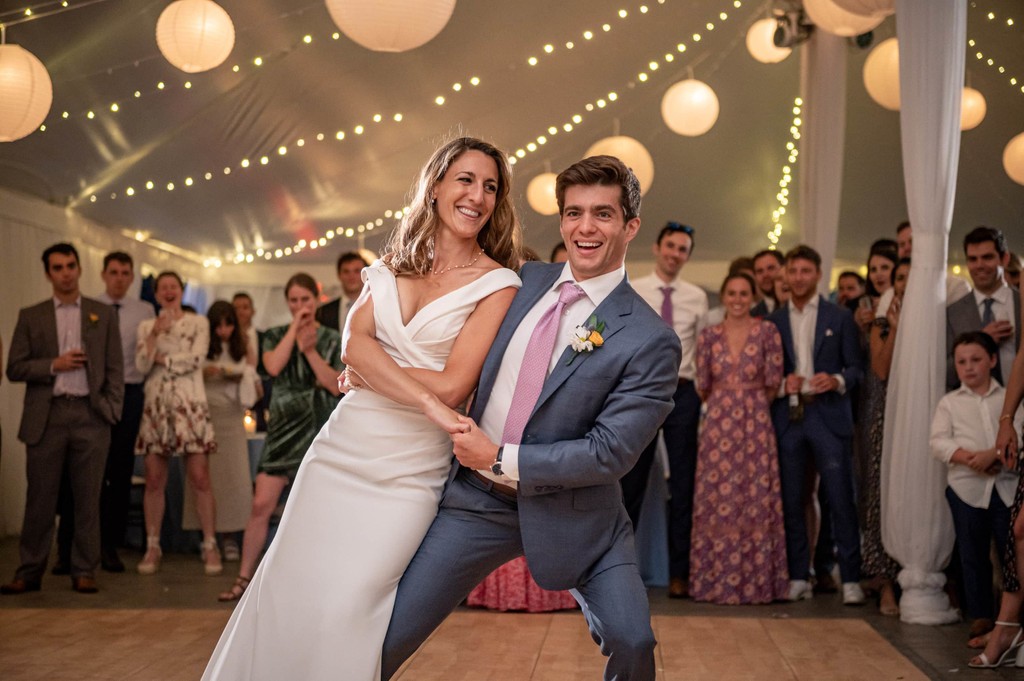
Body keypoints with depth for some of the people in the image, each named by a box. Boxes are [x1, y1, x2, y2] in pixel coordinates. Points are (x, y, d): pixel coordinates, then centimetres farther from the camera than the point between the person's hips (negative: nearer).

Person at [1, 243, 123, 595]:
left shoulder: (103, 314, 10)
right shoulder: (30, 316, 10)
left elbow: (115, 368, 8)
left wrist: (111, 410, -2)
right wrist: (54, 365, -8)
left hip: (90, 416, 0)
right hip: (46, 417, 0)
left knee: (87, 498, 2)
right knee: (40, 497, 3)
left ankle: (84, 571, 9)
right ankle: (29, 572, 11)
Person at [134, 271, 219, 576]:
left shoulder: (198, 323, 6)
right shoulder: (146, 326, 13)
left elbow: (196, 359, -8)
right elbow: (142, 365, 0)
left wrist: (161, 359, -2)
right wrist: (156, 333, -10)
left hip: (190, 405, -2)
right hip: (156, 406, 2)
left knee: (200, 479, -6)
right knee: (154, 480, 2)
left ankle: (210, 546, 1)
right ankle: (152, 547, 11)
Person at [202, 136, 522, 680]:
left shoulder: (498, 283, -4)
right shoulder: (396, 260, 9)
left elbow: (452, 386, -11)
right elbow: (354, 344, -6)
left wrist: (372, 371, -3)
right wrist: (426, 402, -18)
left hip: (410, 468, -4)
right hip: (343, 448, 4)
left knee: (345, 608, -13)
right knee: (286, 590, 4)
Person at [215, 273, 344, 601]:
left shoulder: (333, 340, 5)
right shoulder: (275, 336, 9)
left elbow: (336, 385, -6)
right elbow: (273, 366, -12)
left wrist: (310, 351, -13)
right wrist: (295, 328, -9)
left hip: (320, 430, -1)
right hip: (284, 427, 1)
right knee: (262, 504, -5)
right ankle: (244, 578, 3)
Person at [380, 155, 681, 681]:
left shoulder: (650, 340, -13)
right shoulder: (524, 281, 4)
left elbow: (611, 452, -17)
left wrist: (502, 460, -15)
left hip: (570, 513, -3)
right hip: (477, 499, 4)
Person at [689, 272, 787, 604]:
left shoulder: (767, 332, 0)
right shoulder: (709, 336, 4)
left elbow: (773, 382, 0)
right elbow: (702, 386, 6)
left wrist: (751, 403, 8)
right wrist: (725, 404, 12)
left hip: (756, 425, -1)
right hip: (718, 426, 1)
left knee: (756, 501, 1)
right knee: (716, 501, 2)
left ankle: (755, 580, 9)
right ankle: (715, 578, 10)